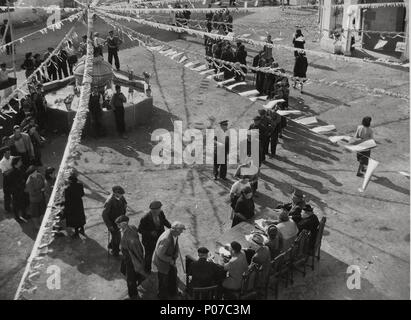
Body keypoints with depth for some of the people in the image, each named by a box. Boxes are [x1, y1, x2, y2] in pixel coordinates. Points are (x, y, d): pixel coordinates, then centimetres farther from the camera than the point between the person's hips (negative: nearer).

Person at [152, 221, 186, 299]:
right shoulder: (166, 239, -40)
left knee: (173, 275, 23)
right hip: (162, 262, -8)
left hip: (169, 259, 8)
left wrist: (176, 254, -8)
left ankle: (172, 292, 48)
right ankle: (162, 295, 40)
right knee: (163, 279, 14)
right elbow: (160, 254, -31)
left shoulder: (175, 234, -15)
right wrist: (170, 260, -19)